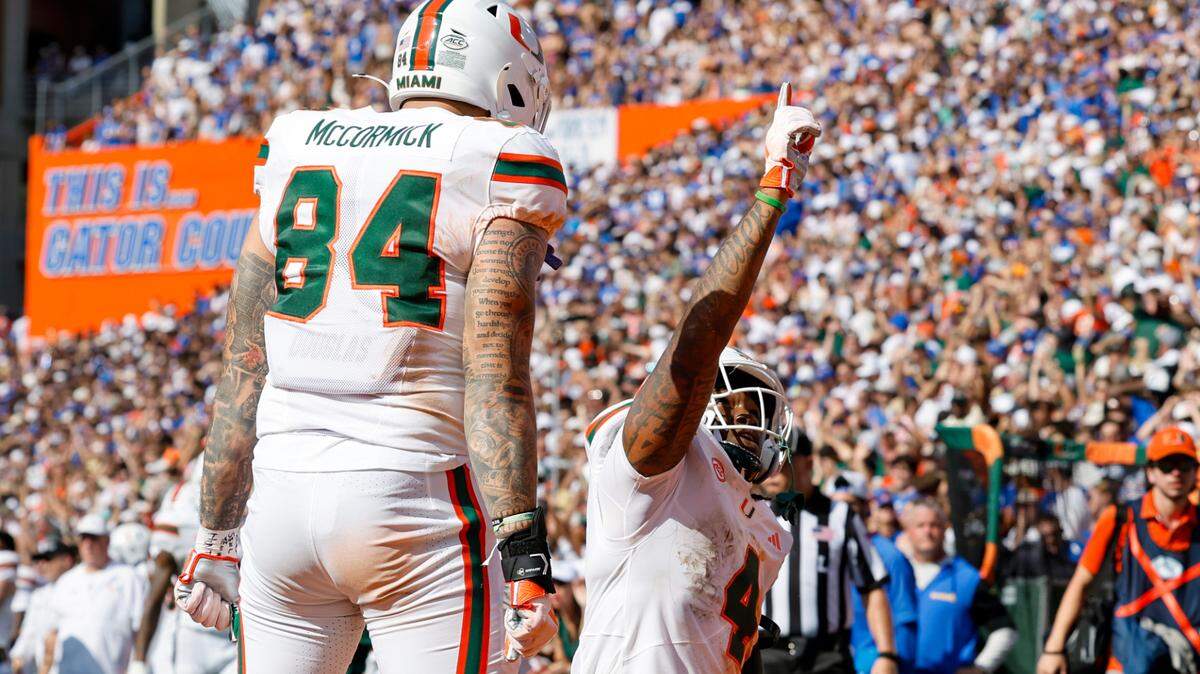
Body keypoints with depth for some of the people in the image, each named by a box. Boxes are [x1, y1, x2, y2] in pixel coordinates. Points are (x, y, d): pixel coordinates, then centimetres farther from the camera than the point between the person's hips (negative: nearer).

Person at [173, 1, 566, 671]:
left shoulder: (297, 153, 13)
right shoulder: (499, 173, -2)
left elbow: (243, 371, 14)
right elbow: (495, 381, -11)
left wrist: (217, 536, 19)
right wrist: (525, 551, -13)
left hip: (283, 495, 5)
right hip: (416, 502, -5)